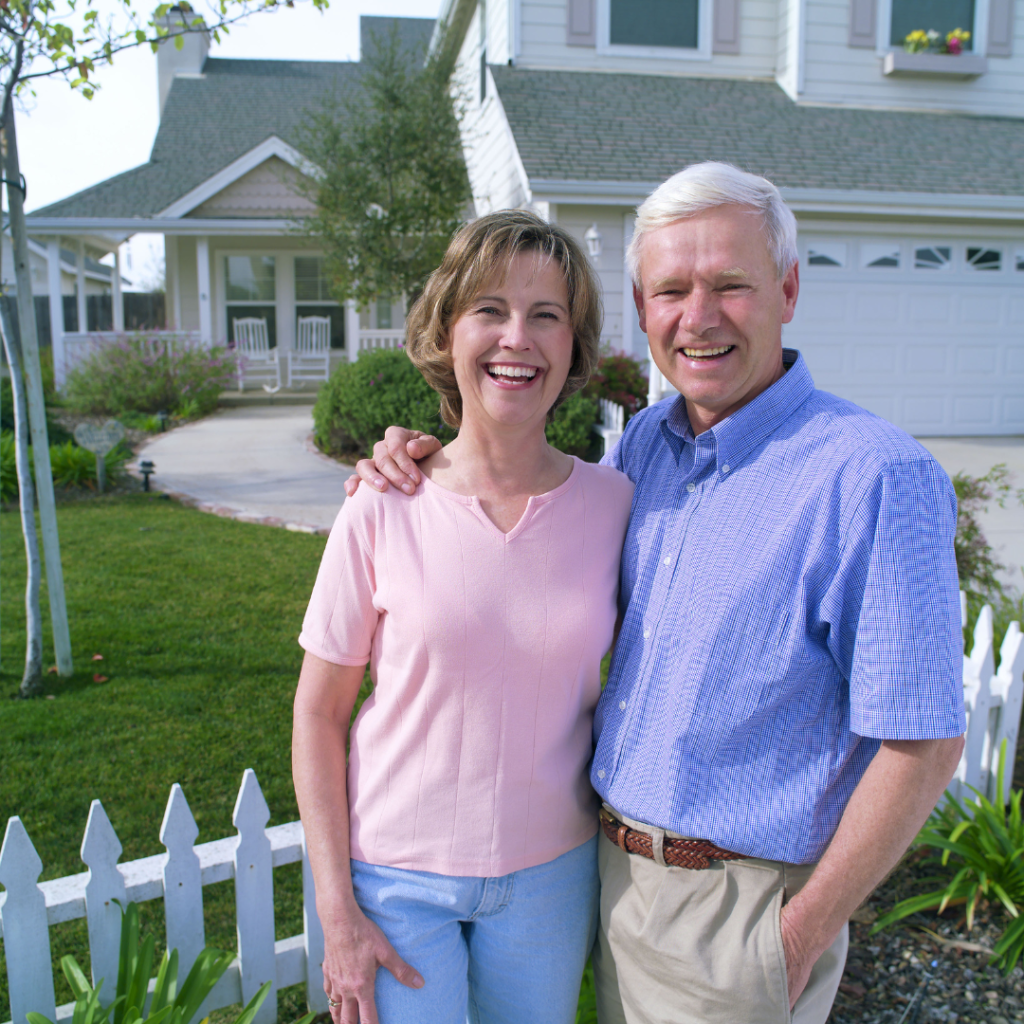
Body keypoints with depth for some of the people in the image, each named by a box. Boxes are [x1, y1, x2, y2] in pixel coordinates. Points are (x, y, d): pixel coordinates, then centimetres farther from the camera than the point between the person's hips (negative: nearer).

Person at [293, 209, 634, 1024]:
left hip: (551, 871, 2)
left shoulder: (614, 502, -8)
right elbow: (318, 713, -6)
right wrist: (337, 908, -7)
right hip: (399, 875, -2)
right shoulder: (383, 509, -13)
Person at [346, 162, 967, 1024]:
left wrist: (802, 938, -12)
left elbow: (922, 745, -18)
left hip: (739, 904, -6)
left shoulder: (874, 477, -22)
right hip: (618, 861, 7)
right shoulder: (647, 441, 0)